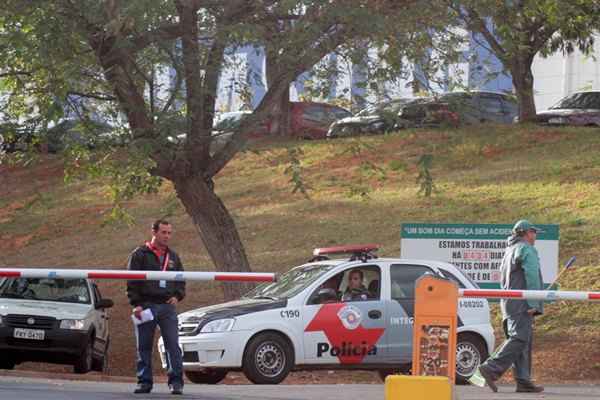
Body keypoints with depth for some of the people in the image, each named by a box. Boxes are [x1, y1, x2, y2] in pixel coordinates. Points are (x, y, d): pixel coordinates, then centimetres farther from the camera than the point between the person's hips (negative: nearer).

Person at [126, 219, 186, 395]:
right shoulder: (140, 254, 3)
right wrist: (136, 304, -10)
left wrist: (177, 296, 4)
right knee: (144, 347, 1)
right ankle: (144, 382, 7)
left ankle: (176, 381, -8)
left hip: (167, 306, 2)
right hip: (146, 306, -2)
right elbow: (132, 282, -1)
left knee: (173, 344, -7)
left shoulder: (173, 257, 16)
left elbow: (181, 281, 23)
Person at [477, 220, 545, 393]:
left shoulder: (509, 251, 24)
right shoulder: (527, 250, -6)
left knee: (523, 342, 7)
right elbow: (532, 276, -16)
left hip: (509, 302, 10)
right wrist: (533, 304, -19)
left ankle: (523, 381, 3)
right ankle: (491, 369, -25)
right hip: (522, 303, -10)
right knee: (519, 339, -16)